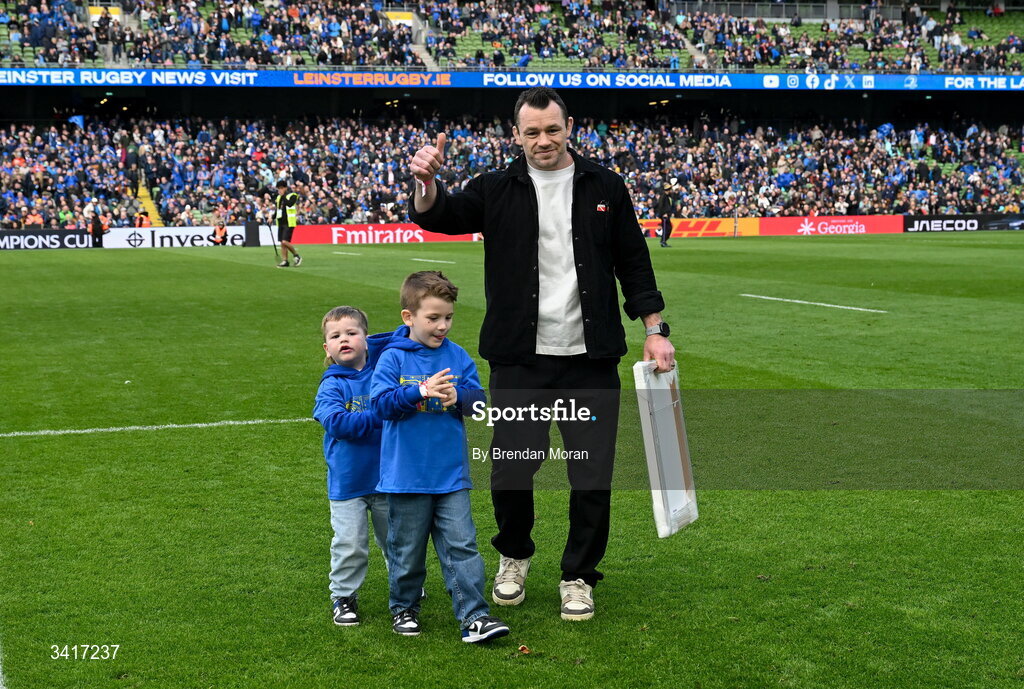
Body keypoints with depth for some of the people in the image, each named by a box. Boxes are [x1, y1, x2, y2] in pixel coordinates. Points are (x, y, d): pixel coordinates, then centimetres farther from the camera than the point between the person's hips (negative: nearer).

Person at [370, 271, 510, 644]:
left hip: (451, 475, 2)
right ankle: (404, 608, 30)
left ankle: (474, 616, 1)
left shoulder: (458, 357, 5)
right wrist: (421, 392, -26)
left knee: (461, 546, -1)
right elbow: (380, 403, -15)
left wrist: (457, 395, -21)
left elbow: (478, 400, 0)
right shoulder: (393, 357, -5)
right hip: (406, 476, -2)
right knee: (407, 549, 11)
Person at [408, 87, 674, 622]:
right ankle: (514, 557, 31)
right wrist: (426, 184, -32)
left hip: (591, 358, 1)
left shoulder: (604, 187, 6)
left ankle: (578, 576, 23)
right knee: (510, 472, 2)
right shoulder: (498, 190, 4)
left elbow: (633, 261, 11)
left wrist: (654, 328, 6)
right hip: (519, 358, 0)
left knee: (593, 476, 3)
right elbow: (440, 216, -10)